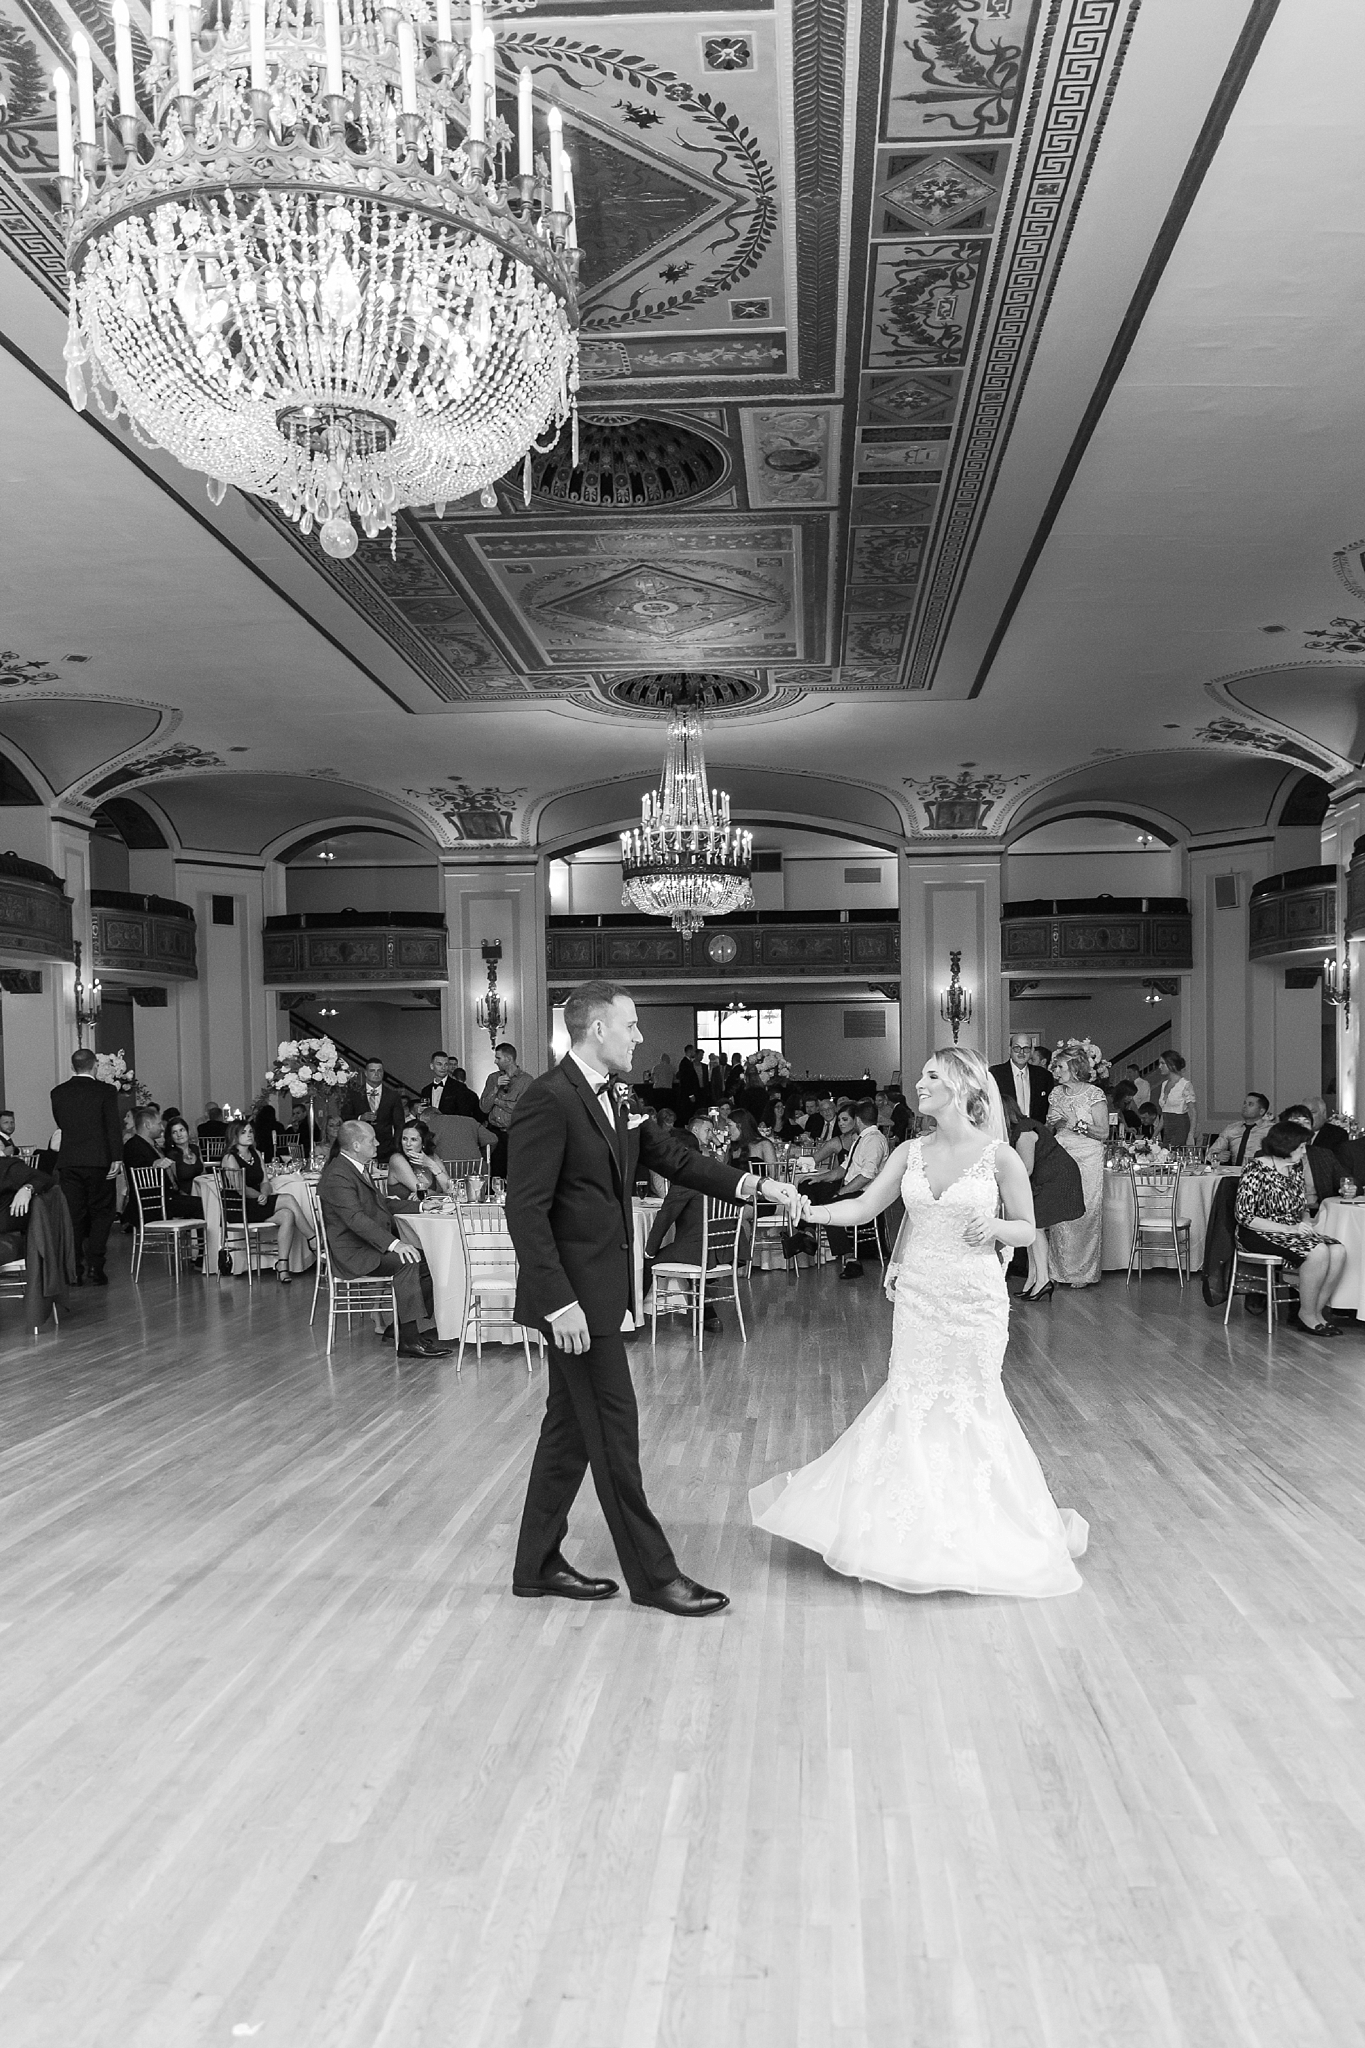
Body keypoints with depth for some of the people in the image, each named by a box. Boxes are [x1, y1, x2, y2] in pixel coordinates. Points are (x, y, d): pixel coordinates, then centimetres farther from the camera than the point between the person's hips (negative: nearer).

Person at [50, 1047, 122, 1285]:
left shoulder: (58, 1093, 5)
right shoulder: (105, 1091, -6)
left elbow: (60, 1123, 16)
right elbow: (114, 1126, -10)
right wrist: (117, 1158, -9)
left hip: (68, 1162, 3)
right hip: (98, 1161, -3)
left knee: (73, 1215, 8)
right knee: (101, 1213, 6)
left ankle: (74, 1269, 8)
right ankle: (95, 1265, -2)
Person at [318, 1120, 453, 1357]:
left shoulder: (359, 1168, 17)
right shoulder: (337, 1175, -17)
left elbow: (382, 1203, 25)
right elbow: (355, 1218, -27)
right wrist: (393, 1243, -35)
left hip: (372, 1245, 10)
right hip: (352, 1253, -10)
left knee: (427, 1261, -3)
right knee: (406, 1262, -28)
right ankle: (409, 1341, -27)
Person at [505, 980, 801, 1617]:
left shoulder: (614, 1100, 11)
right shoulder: (548, 1100, -18)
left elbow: (674, 1156, 11)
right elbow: (525, 1211, -20)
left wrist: (756, 1186, 1)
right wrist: (560, 1303, -23)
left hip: (598, 1290, 9)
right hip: (573, 1295, -9)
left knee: (572, 1426, 16)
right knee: (614, 1428, 0)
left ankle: (537, 1565, 28)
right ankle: (652, 1574, 13)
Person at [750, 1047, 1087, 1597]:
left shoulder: (999, 1156, -8)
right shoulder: (910, 1152, 3)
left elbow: (1027, 1229, 0)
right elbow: (864, 1207, -2)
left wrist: (994, 1228, -20)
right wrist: (812, 1210, -16)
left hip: (974, 1299, -4)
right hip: (917, 1294, 4)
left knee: (969, 1403, 5)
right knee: (911, 1397, 9)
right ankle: (914, 1525, 26)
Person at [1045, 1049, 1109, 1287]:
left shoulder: (1094, 1094, -4)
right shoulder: (1056, 1094, 11)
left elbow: (1103, 1133, -7)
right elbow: (1048, 1130, 18)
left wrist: (1077, 1123, -17)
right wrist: (1051, 1123, -3)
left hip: (1087, 1159, -4)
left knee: (1085, 1214, -4)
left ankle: (1085, 1273, 6)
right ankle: (1064, 1271, 8)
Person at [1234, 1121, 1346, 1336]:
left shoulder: (1295, 1168, 10)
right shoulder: (1257, 1171, -14)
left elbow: (1303, 1206, 22)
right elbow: (1245, 1217, -18)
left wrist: (1306, 1224, -2)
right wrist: (1288, 1228, -20)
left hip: (1292, 1232, 8)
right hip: (1260, 1236, -8)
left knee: (1338, 1251, -18)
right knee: (1318, 1251, -29)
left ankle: (1316, 1312, -5)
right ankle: (1307, 1315, -11)